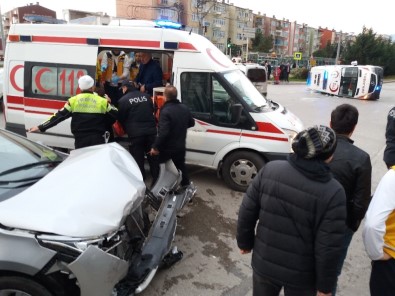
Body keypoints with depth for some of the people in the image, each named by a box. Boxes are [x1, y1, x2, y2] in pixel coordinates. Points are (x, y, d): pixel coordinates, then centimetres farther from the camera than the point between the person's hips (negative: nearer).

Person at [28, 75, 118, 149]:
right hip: (98, 140, -1)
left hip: (80, 140, 1)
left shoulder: (73, 101, -1)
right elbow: (116, 115, 1)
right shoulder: (102, 101, -3)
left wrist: (41, 127, 3)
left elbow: (59, 116, -2)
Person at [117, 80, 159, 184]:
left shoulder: (123, 100, -3)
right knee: (153, 158, 13)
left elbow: (121, 118, 2)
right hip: (151, 131, 4)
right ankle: (156, 182, 19)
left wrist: (127, 129, 20)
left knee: (138, 161, 5)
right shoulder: (146, 96, 10)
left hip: (135, 134, -4)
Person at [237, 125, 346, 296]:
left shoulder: (270, 170, -14)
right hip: (301, 274, -2)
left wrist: (245, 243, 10)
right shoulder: (333, 193, -22)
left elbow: (247, 213, -7)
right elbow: (328, 249, -19)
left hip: (264, 263, 2)